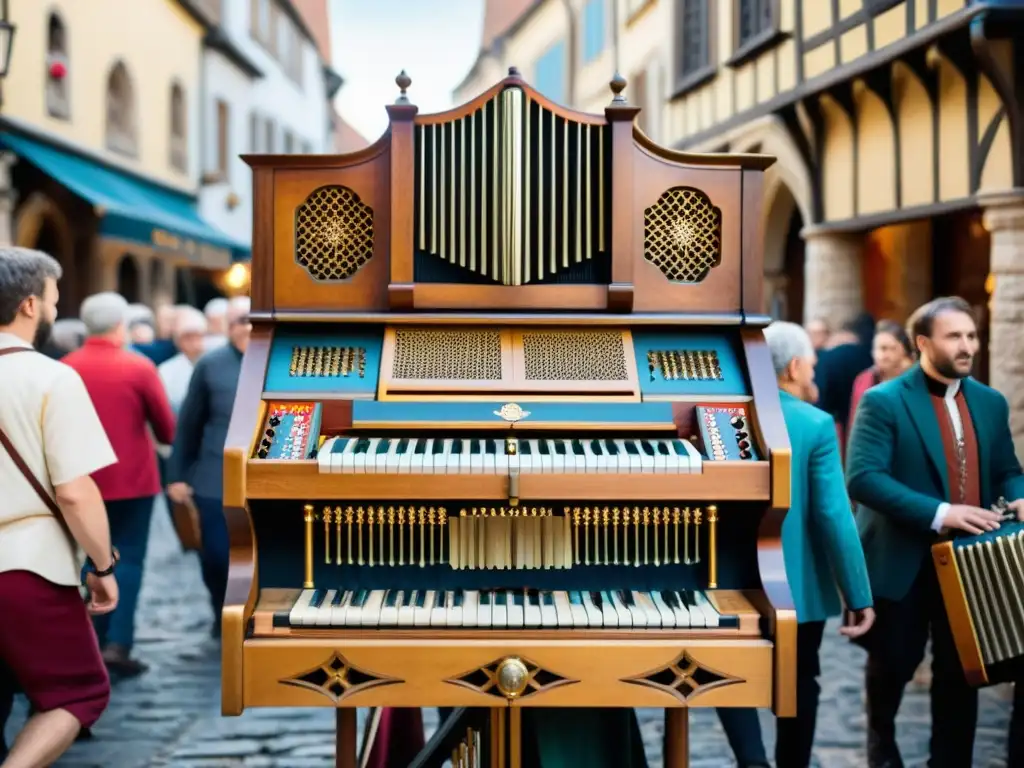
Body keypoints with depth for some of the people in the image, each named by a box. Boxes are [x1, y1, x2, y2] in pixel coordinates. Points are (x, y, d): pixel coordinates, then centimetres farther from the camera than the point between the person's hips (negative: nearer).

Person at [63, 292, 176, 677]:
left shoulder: (65, 368, -3)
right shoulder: (139, 367, -11)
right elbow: (167, 426, -4)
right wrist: (162, 437, 18)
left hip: (83, 479, 3)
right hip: (132, 477, -3)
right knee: (129, 558, 3)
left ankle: (94, 643, 19)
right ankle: (117, 643, -8)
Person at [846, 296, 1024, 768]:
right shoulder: (883, 401, -11)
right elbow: (862, 478, -21)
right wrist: (939, 513, -29)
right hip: (902, 560, -4)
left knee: (960, 671, 9)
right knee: (894, 662, 12)